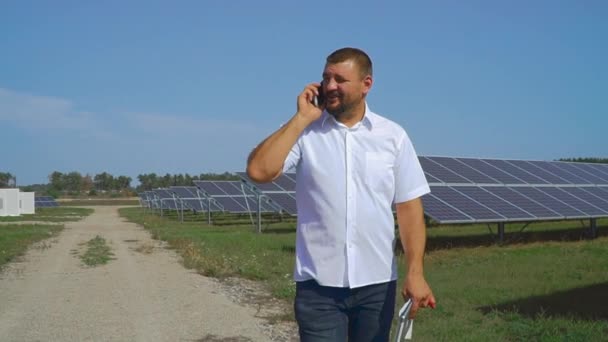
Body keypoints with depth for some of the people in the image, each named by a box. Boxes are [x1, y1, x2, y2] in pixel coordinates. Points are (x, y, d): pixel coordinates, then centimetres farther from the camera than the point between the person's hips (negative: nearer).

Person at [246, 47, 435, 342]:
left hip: (377, 283, 2)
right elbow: (259, 171, -16)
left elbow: (408, 207, 1)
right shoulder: (304, 132, -1)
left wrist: (415, 273, -6)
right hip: (318, 284, -2)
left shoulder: (393, 136, 2)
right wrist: (301, 118, -12)